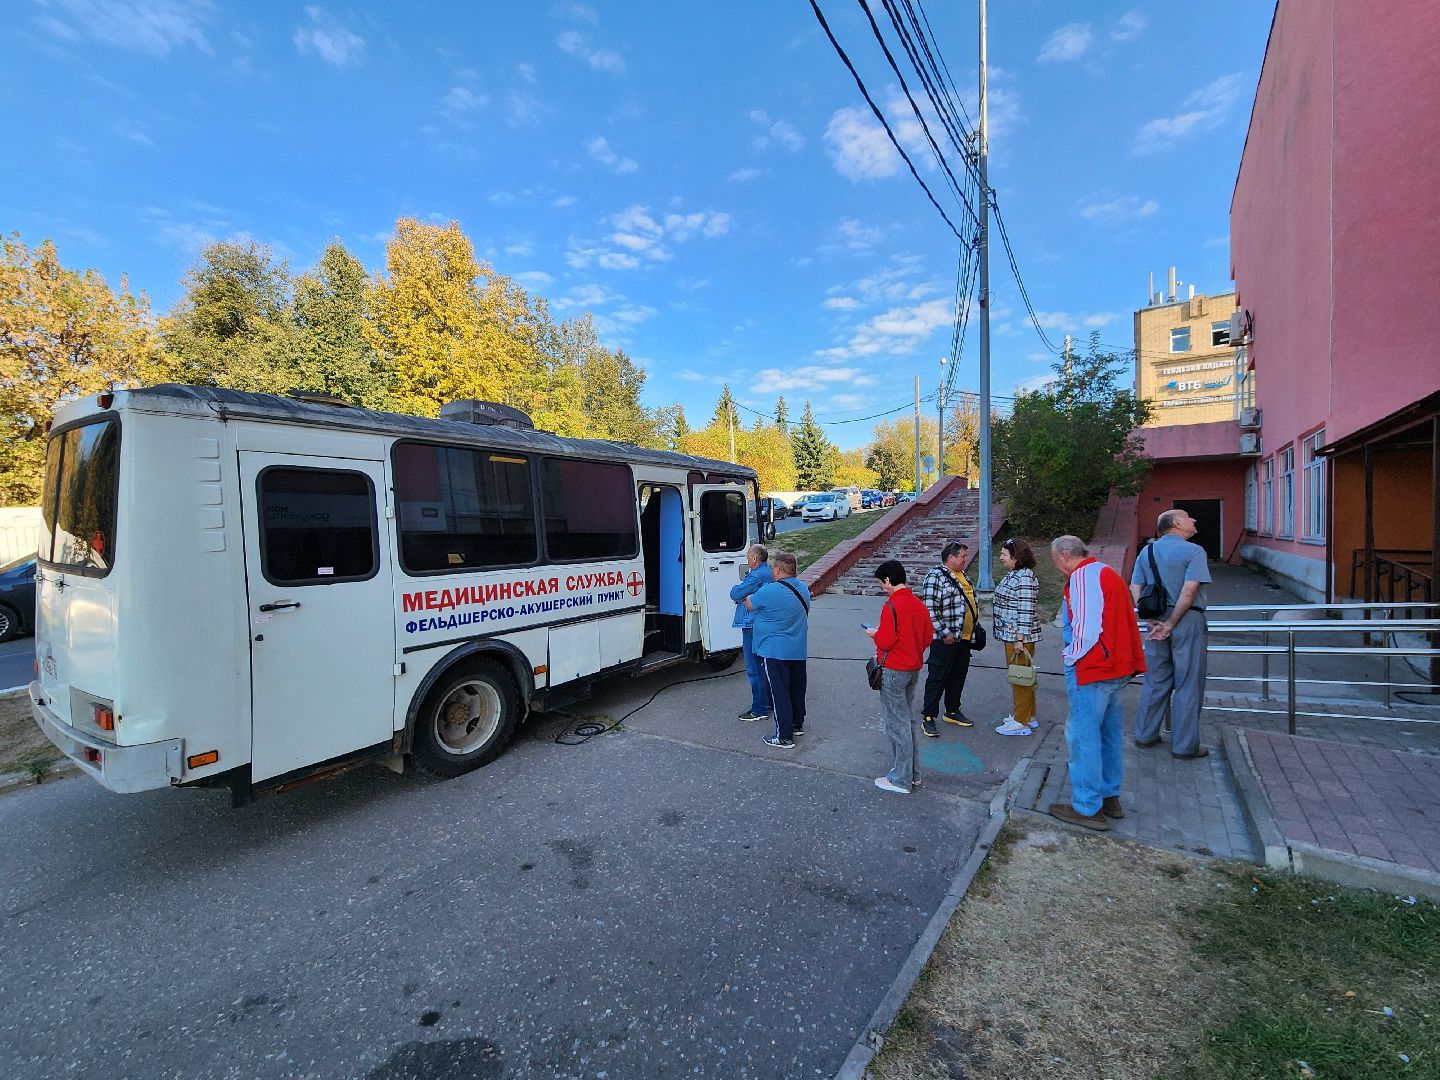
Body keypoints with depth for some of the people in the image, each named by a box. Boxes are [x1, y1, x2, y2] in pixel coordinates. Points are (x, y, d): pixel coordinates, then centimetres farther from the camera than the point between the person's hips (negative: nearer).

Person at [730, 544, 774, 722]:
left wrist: (739, 586, 4)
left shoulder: (755, 577, -21)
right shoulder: (770, 572, 10)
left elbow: (735, 594, -17)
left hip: (753, 627, -10)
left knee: (754, 669, -3)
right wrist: (744, 585, 3)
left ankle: (759, 710, 2)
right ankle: (769, 700, 32)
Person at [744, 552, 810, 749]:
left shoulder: (768, 592, -20)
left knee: (779, 693, 0)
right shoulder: (803, 589, 3)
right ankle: (797, 724, 35)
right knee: (797, 688, 20)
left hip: (775, 652, -7)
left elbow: (750, 604, -5)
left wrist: (745, 595, 19)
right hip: (798, 651, 7)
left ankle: (785, 736, 4)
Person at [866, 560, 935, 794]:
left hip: (893, 671, -8)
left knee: (897, 724, 1)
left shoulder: (891, 606, -20)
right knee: (908, 720, 19)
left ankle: (900, 780, 11)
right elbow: (928, 637, 10)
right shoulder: (919, 604, 5)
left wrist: (874, 633, -3)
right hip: (914, 668, 8)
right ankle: (912, 773, 29)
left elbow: (886, 641, -22)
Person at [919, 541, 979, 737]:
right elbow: (930, 609, -21)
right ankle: (928, 718, 5)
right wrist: (945, 633, -20)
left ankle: (952, 711, 32)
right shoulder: (935, 576, -16)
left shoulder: (962, 575, 14)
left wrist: (973, 629, 20)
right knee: (937, 678, -2)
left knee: (958, 676, 17)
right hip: (945, 639, -9)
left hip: (964, 638, 9)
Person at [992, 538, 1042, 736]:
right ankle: (1028, 716, 30)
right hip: (1010, 635, 10)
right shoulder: (1012, 575, 14)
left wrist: (1019, 638, -22)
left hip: (1018, 636, -10)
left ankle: (1021, 722, 7)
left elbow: (1026, 610, -22)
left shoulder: (1025, 577, -18)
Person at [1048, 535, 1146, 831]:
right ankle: (1109, 797, 30)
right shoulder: (1108, 573, 16)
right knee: (1109, 734, 18)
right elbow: (1128, 621, 18)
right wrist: (1133, 661, 20)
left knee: (1083, 736, -2)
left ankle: (1088, 808, 4)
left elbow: (1085, 627, -22)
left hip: (1091, 669, -10)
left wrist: (1073, 659, -9)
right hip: (1117, 668, 10)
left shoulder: (1082, 576, -15)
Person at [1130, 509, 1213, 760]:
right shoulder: (1193, 551, -10)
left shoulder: (1147, 551, 9)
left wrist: (1151, 620, 0)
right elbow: (1189, 591, -19)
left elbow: (1134, 588, 4)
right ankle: (1184, 746, 10)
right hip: (1187, 620, -6)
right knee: (1188, 685, 4)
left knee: (1155, 681, 15)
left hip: (1157, 621, 6)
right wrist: (1170, 624, -14)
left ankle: (1145, 735, 22)